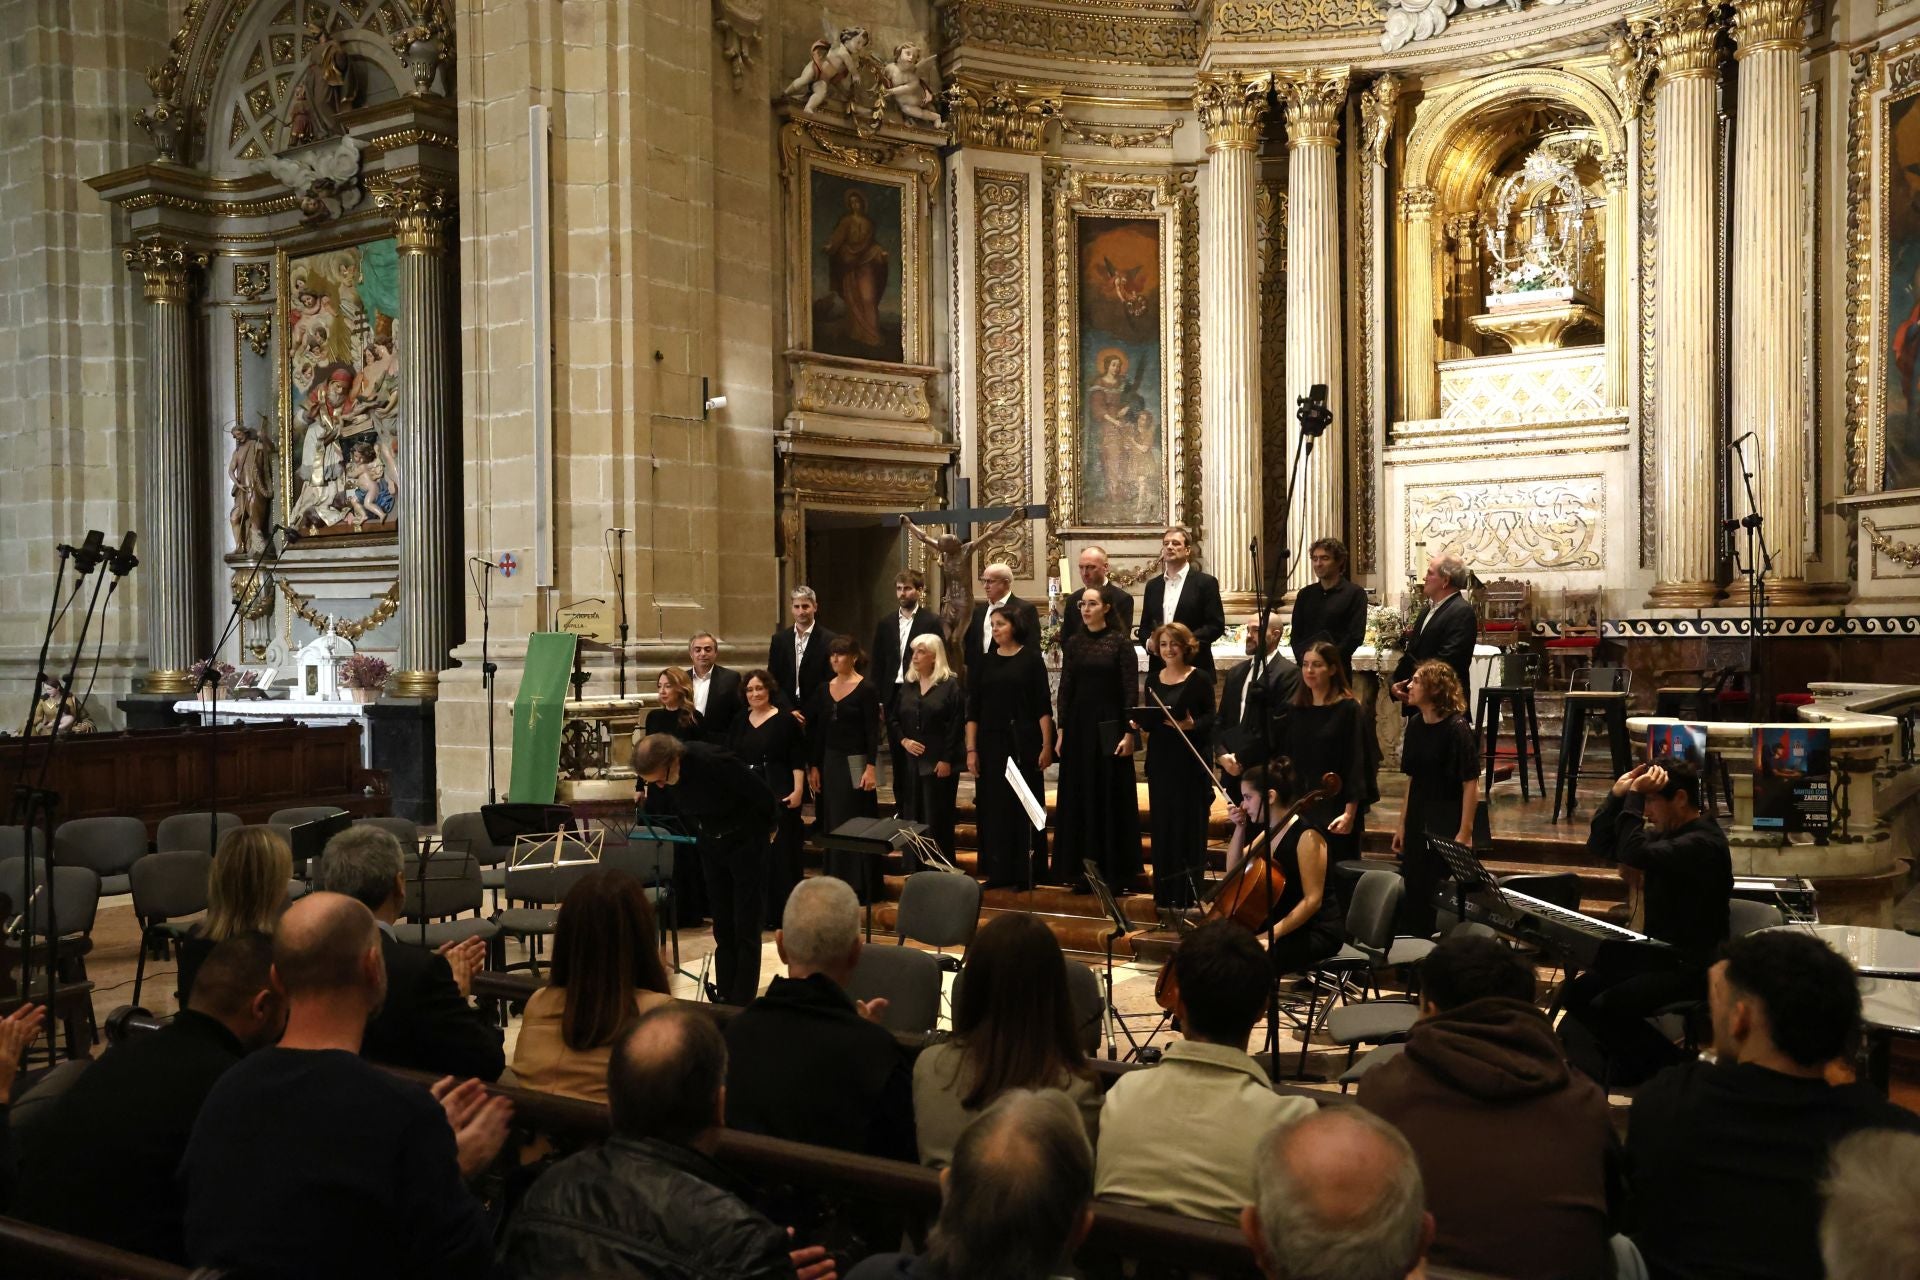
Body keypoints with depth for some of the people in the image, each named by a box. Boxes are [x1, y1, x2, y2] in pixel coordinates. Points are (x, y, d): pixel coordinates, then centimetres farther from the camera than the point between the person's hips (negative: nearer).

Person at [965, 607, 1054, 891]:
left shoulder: (1031, 659, 0)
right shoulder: (984, 662, 7)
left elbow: (1043, 705, -3)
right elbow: (973, 709, 5)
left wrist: (1047, 745, -9)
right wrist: (971, 750, -1)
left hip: (1024, 742, -3)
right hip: (991, 743, 3)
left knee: (1025, 807, 1)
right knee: (993, 807, 4)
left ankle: (1026, 873, 8)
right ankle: (998, 871, 12)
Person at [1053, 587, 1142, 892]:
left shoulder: (1121, 642, -5)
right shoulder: (1073, 644, 7)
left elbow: (1131, 690, -8)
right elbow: (1065, 690, 8)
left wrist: (1128, 733, -13)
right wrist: (1060, 732, 4)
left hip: (1109, 726, -4)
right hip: (1078, 725, 4)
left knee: (1112, 798, 2)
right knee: (1078, 798, 7)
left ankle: (1116, 873, 9)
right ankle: (1082, 869, 16)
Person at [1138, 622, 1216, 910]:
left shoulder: (1200, 678, -4)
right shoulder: (1153, 678, 10)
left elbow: (1211, 718, -6)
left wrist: (1193, 724, -25)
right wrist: (1139, 724, -6)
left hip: (1190, 761, -5)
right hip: (1160, 760, 5)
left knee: (1189, 825, -1)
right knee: (1162, 824, 8)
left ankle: (1187, 893, 7)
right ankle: (1164, 891, 17)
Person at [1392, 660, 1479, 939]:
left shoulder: (1457, 728, -15)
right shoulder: (1415, 725, 5)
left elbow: (1471, 784, -15)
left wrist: (1465, 833, -18)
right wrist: (1403, 825, 13)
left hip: (1447, 826, -7)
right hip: (1417, 825, 7)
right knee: (1411, 893, 11)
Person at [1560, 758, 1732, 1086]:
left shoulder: (1703, 843, -21)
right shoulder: (1665, 833, 8)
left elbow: (1634, 853, -35)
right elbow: (1599, 844, 11)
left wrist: (1635, 795, -27)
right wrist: (1619, 794, -3)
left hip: (1691, 968, -9)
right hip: (1658, 952, 9)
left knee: (1604, 1008, -21)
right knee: (1577, 992, -3)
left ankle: (1670, 1069, 1)